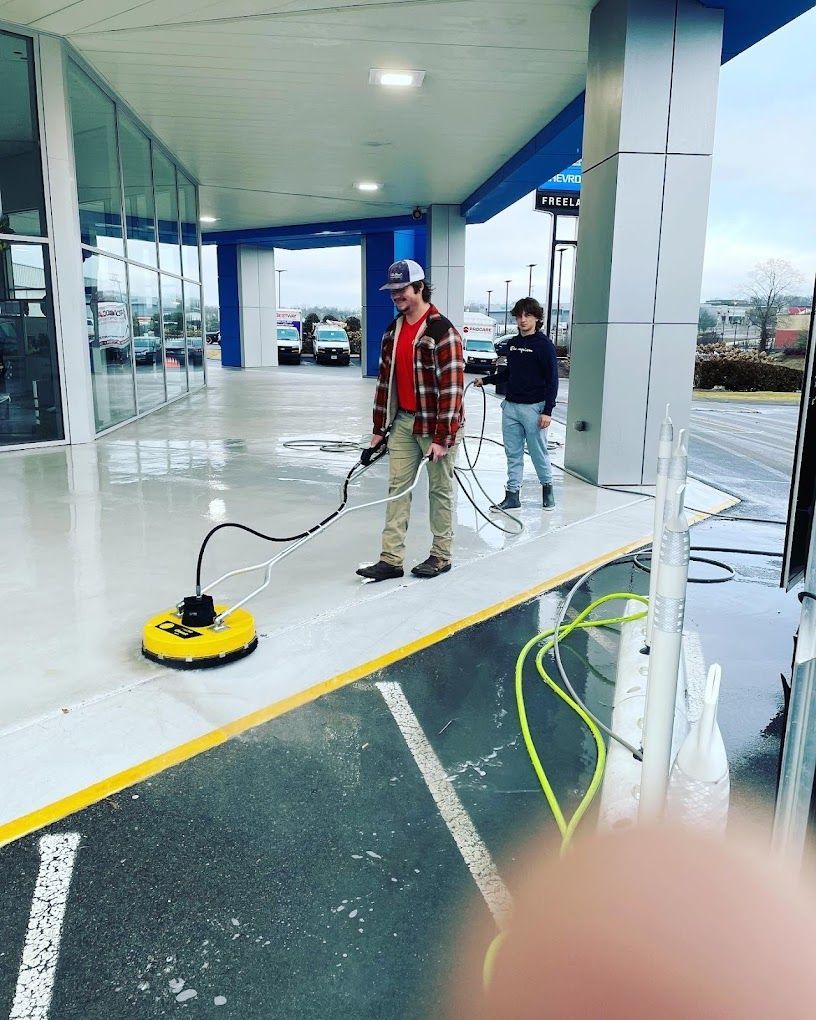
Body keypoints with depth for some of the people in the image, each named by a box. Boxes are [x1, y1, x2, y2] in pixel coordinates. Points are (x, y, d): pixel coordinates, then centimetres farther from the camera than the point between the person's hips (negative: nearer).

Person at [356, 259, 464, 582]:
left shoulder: (442, 331, -15)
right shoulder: (393, 332, 9)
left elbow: (452, 387, -19)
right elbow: (385, 380, 14)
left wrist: (442, 437, -21)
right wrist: (379, 428, 13)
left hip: (435, 425, -7)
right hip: (403, 422, 7)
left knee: (439, 489, 5)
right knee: (397, 487, 5)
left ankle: (441, 556, 19)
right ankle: (391, 559, 10)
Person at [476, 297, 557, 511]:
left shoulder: (543, 344, -7)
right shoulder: (512, 344, 11)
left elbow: (552, 379, -9)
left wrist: (547, 411, -14)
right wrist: (485, 380, 16)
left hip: (534, 407, -6)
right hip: (510, 406, 6)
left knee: (538, 452, 4)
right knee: (513, 453, 7)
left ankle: (547, 487, 25)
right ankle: (512, 495, 12)